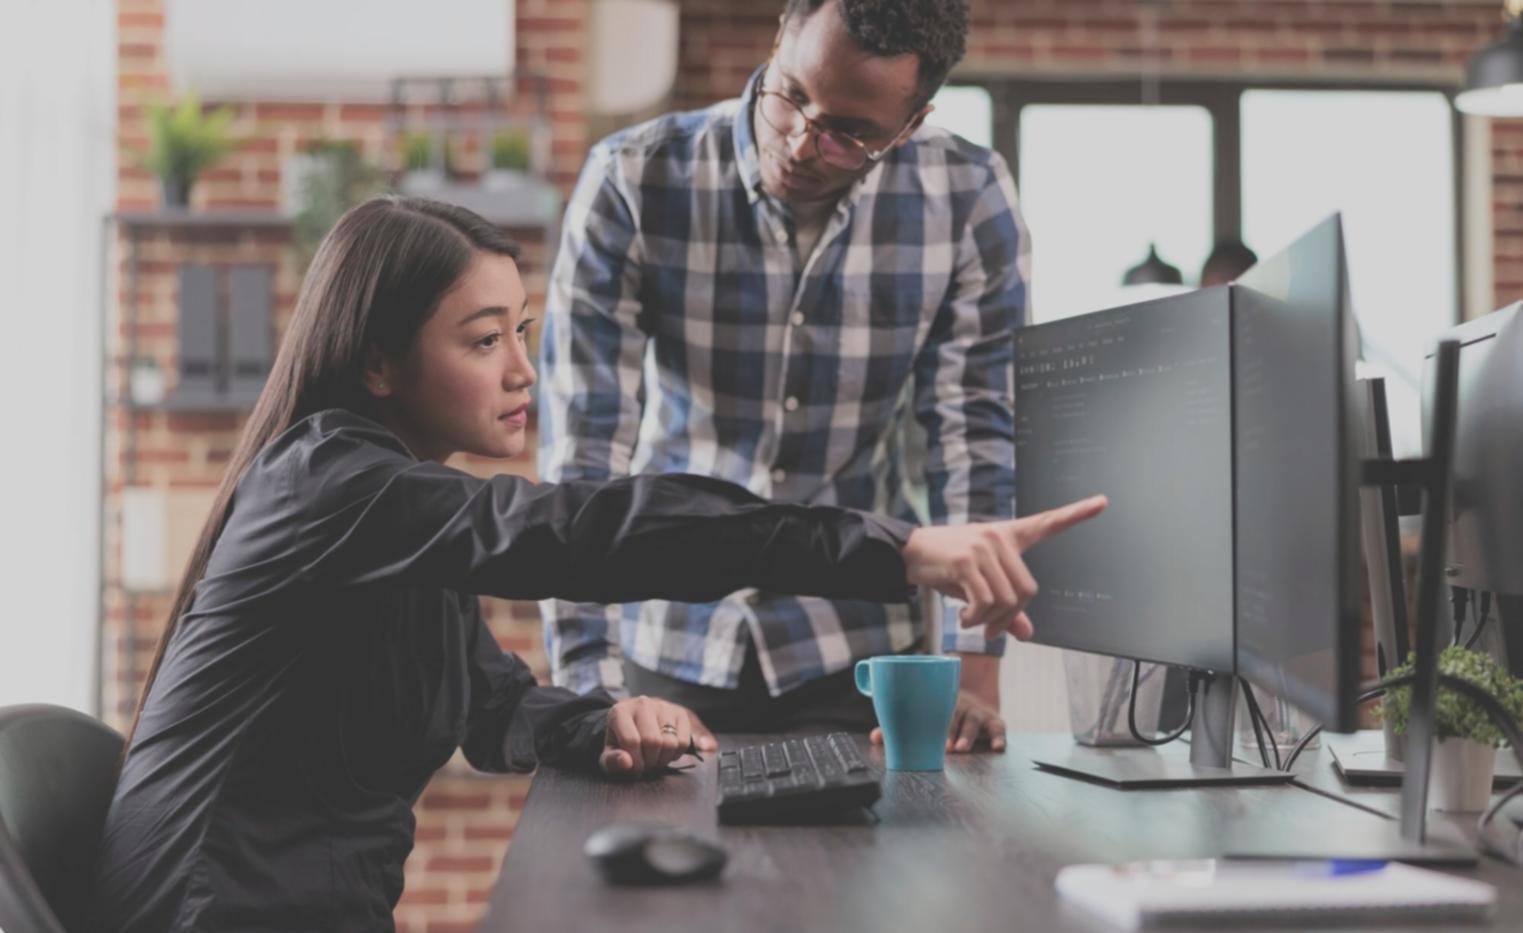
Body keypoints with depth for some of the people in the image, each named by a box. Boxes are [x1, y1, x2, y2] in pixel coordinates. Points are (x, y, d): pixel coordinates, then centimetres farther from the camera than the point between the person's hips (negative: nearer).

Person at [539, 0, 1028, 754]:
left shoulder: (970, 202, -11)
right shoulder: (632, 182, -15)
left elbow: (976, 435, -8)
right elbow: (584, 448, -17)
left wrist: (974, 670, -15)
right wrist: (591, 693, -23)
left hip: (859, 651, 1)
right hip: (669, 646, 0)